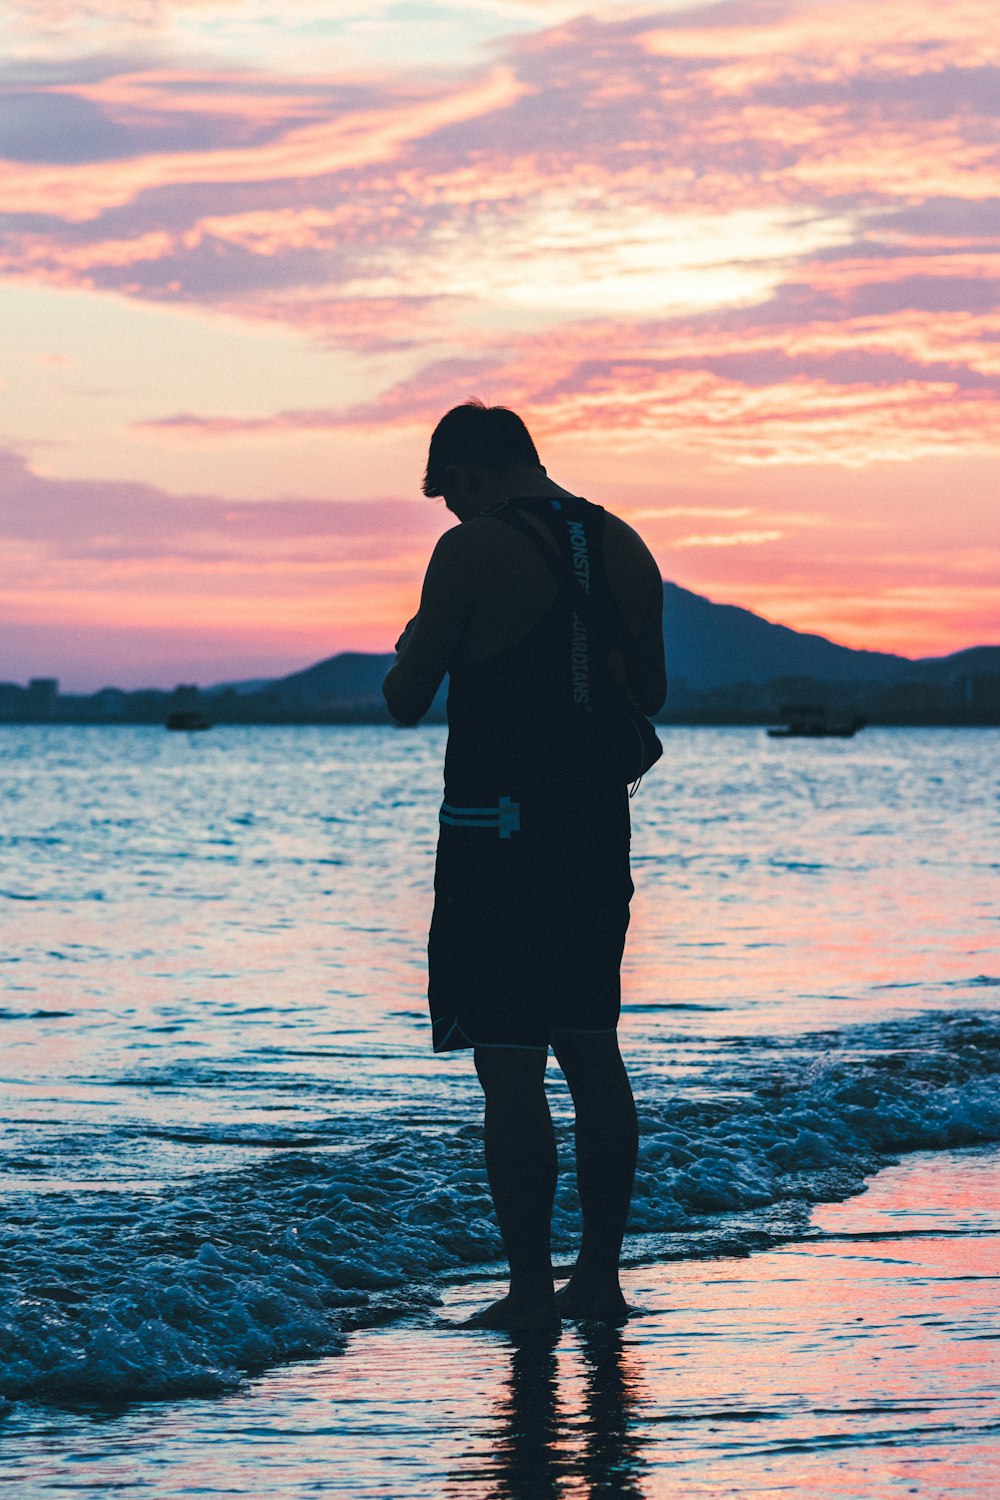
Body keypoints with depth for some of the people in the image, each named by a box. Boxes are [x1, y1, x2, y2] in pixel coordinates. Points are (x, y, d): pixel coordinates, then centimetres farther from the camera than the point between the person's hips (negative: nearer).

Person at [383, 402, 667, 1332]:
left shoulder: (473, 552, -12)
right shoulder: (624, 548, 7)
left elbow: (406, 703, -8)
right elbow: (648, 693, 17)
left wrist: (413, 650, 14)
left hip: (498, 837, -7)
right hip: (599, 830, 7)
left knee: (509, 1066, -3)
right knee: (590, 1051, 14)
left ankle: (530, 1291, -2)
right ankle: (599, 1278, 17)